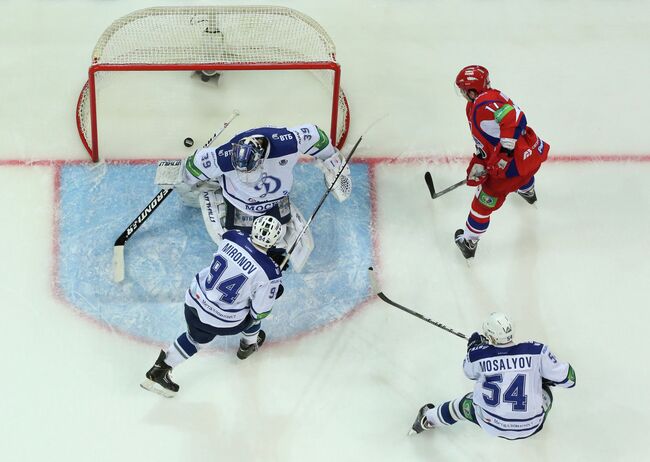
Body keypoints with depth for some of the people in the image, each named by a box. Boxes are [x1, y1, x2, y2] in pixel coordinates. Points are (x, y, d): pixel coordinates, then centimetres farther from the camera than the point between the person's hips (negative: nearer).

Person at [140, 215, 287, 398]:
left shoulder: (233, 237, -13)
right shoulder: (269, 273, -25)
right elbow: (260, 311, -14)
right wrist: (273, 290, 9)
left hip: (195, 299, 4)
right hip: (221, 322, -4)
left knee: (197, 339, 33)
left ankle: (158, 370, 29)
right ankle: (249, 344, 48)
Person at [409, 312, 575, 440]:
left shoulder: (478, 355, -15)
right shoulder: (537, 352, -19)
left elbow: (470, 372, 9)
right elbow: (566, 377, -11)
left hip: (492, 426, 1)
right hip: (530, 426, 0)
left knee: (465, 404, 31)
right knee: (544, 389, 28)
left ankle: (428, 419, 53)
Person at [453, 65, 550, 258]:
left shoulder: (485, 102, -22)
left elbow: (514, 119, -35)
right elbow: (486, 140, 17)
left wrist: (505, 151, -33)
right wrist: (477, 166, 15)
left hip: (513, 165, -10)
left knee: (485, 201, 10)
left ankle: (468, 242, 29)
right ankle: (528, 192, 81)